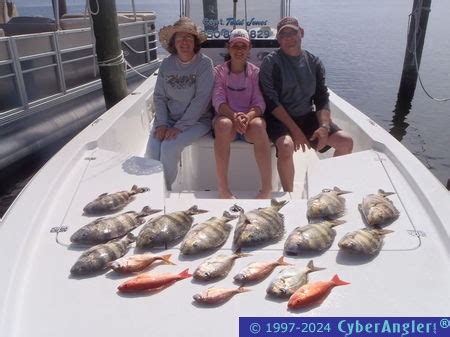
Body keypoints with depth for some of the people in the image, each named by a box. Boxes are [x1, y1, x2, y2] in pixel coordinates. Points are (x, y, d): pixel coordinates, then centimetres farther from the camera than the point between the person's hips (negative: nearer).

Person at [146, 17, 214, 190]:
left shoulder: (204, 63, -8)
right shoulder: (166, 64, 5)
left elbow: (201, 100, -15)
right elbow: (159, 96, 5)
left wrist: (179, 126, -19)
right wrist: (161, 124, -11)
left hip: (197, 120, -4)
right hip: (168, 118, 4)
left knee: (169, 147, -27)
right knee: (152, 150, -20)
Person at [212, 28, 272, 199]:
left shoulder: (255, 72, 11)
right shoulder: (219, 71, 10)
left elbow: (259, 103, -1)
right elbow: (218, 100, -5)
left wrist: (248, 116, -24)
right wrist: (234, 116, -26)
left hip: (250, 118, 1)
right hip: (226, 117, 0)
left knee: (258, 124, -35)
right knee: (223, 124, -37)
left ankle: (267, 187, -33)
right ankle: (222, 188, -33)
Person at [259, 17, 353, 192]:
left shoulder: (314, 62, 9)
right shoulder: (271, 62, -5)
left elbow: (322, 99, 7)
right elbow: (271, 101, -13)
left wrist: (324, 126, -13)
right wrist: (295, 130, -21)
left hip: (307, 117, 5)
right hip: (279, 118, -5)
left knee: (346, 142, -9)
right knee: (286, 145, -36)